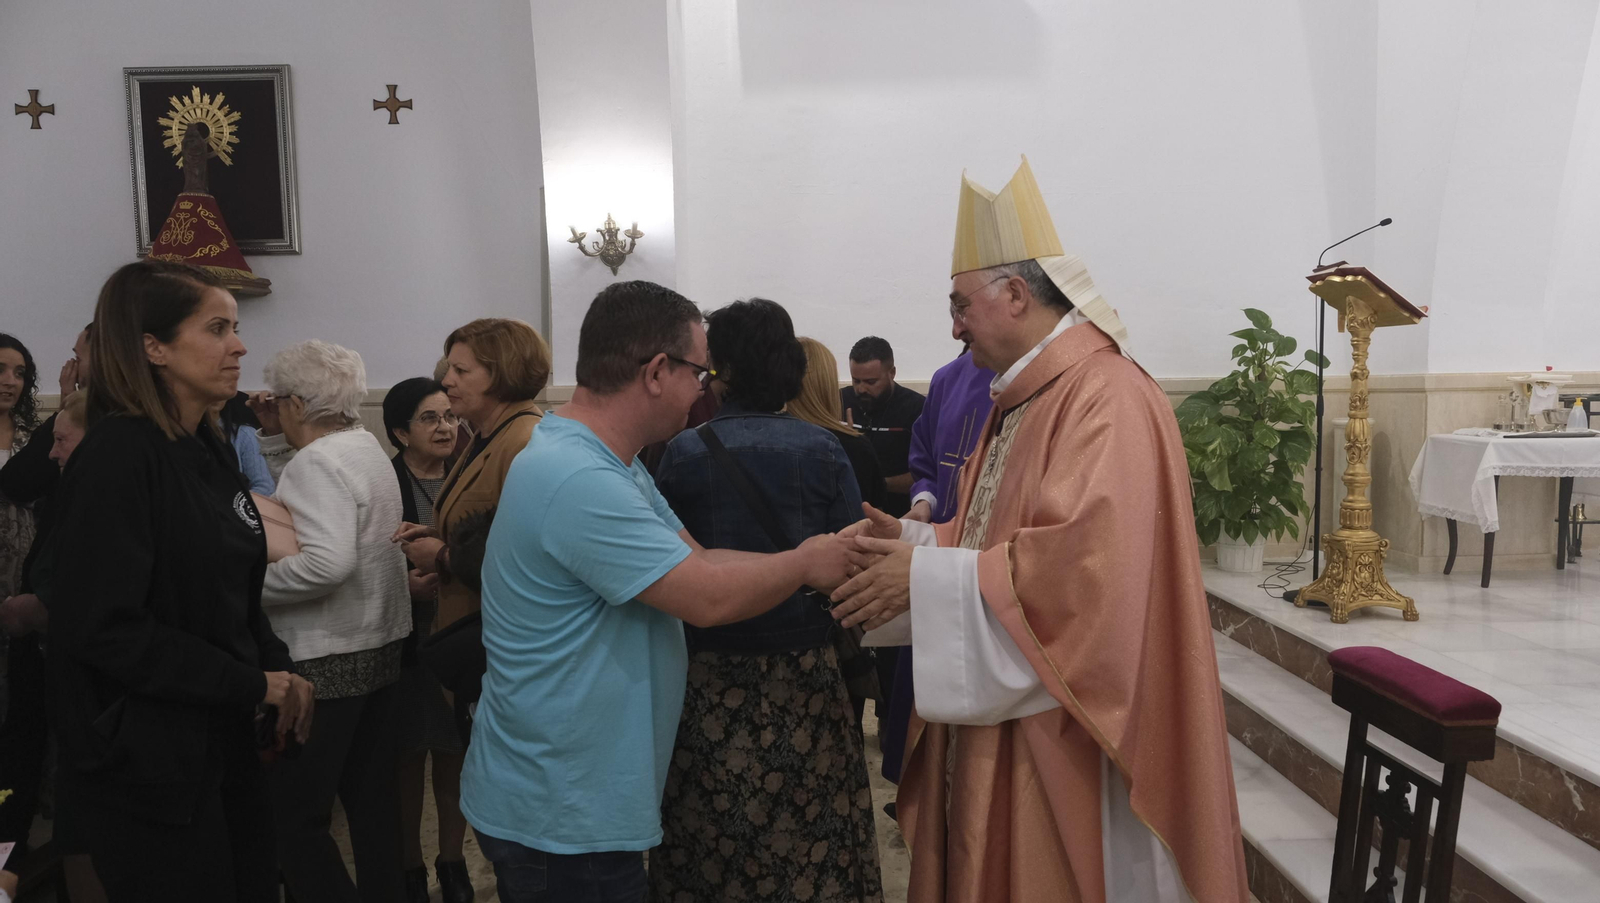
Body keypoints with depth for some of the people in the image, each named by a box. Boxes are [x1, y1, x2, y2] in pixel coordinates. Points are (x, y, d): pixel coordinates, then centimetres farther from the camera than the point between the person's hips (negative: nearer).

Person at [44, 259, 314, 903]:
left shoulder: (206, 450, 9)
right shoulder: (117, 456, -17)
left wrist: (281, 670, 0)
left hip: (223, 742, 8)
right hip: (146, 764, -8)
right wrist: (253, 685, -18)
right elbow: (102, 626, -23)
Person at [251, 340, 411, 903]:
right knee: (372, 797, 18)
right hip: (381, 643, 10)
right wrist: (277, 440, 13)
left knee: (295, 820, -1)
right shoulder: (366, 445, 11)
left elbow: (327, 561, -28)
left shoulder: (317, 461, -16)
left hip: (327, 659, -10)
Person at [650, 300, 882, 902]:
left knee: (713, 838, 13)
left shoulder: (680, 453, -7)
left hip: (711, 677, 0)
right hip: (804, 672, 0)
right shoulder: (821, 448, -6)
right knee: (807, 829, 13)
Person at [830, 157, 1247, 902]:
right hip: (999, 718, 9)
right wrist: (914, 541, 2)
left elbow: (1085, 560, -28)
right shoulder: (1021, 399, 13)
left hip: (1065, 733, -9)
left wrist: (927, 576, -21)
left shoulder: (1108, 398, -18)